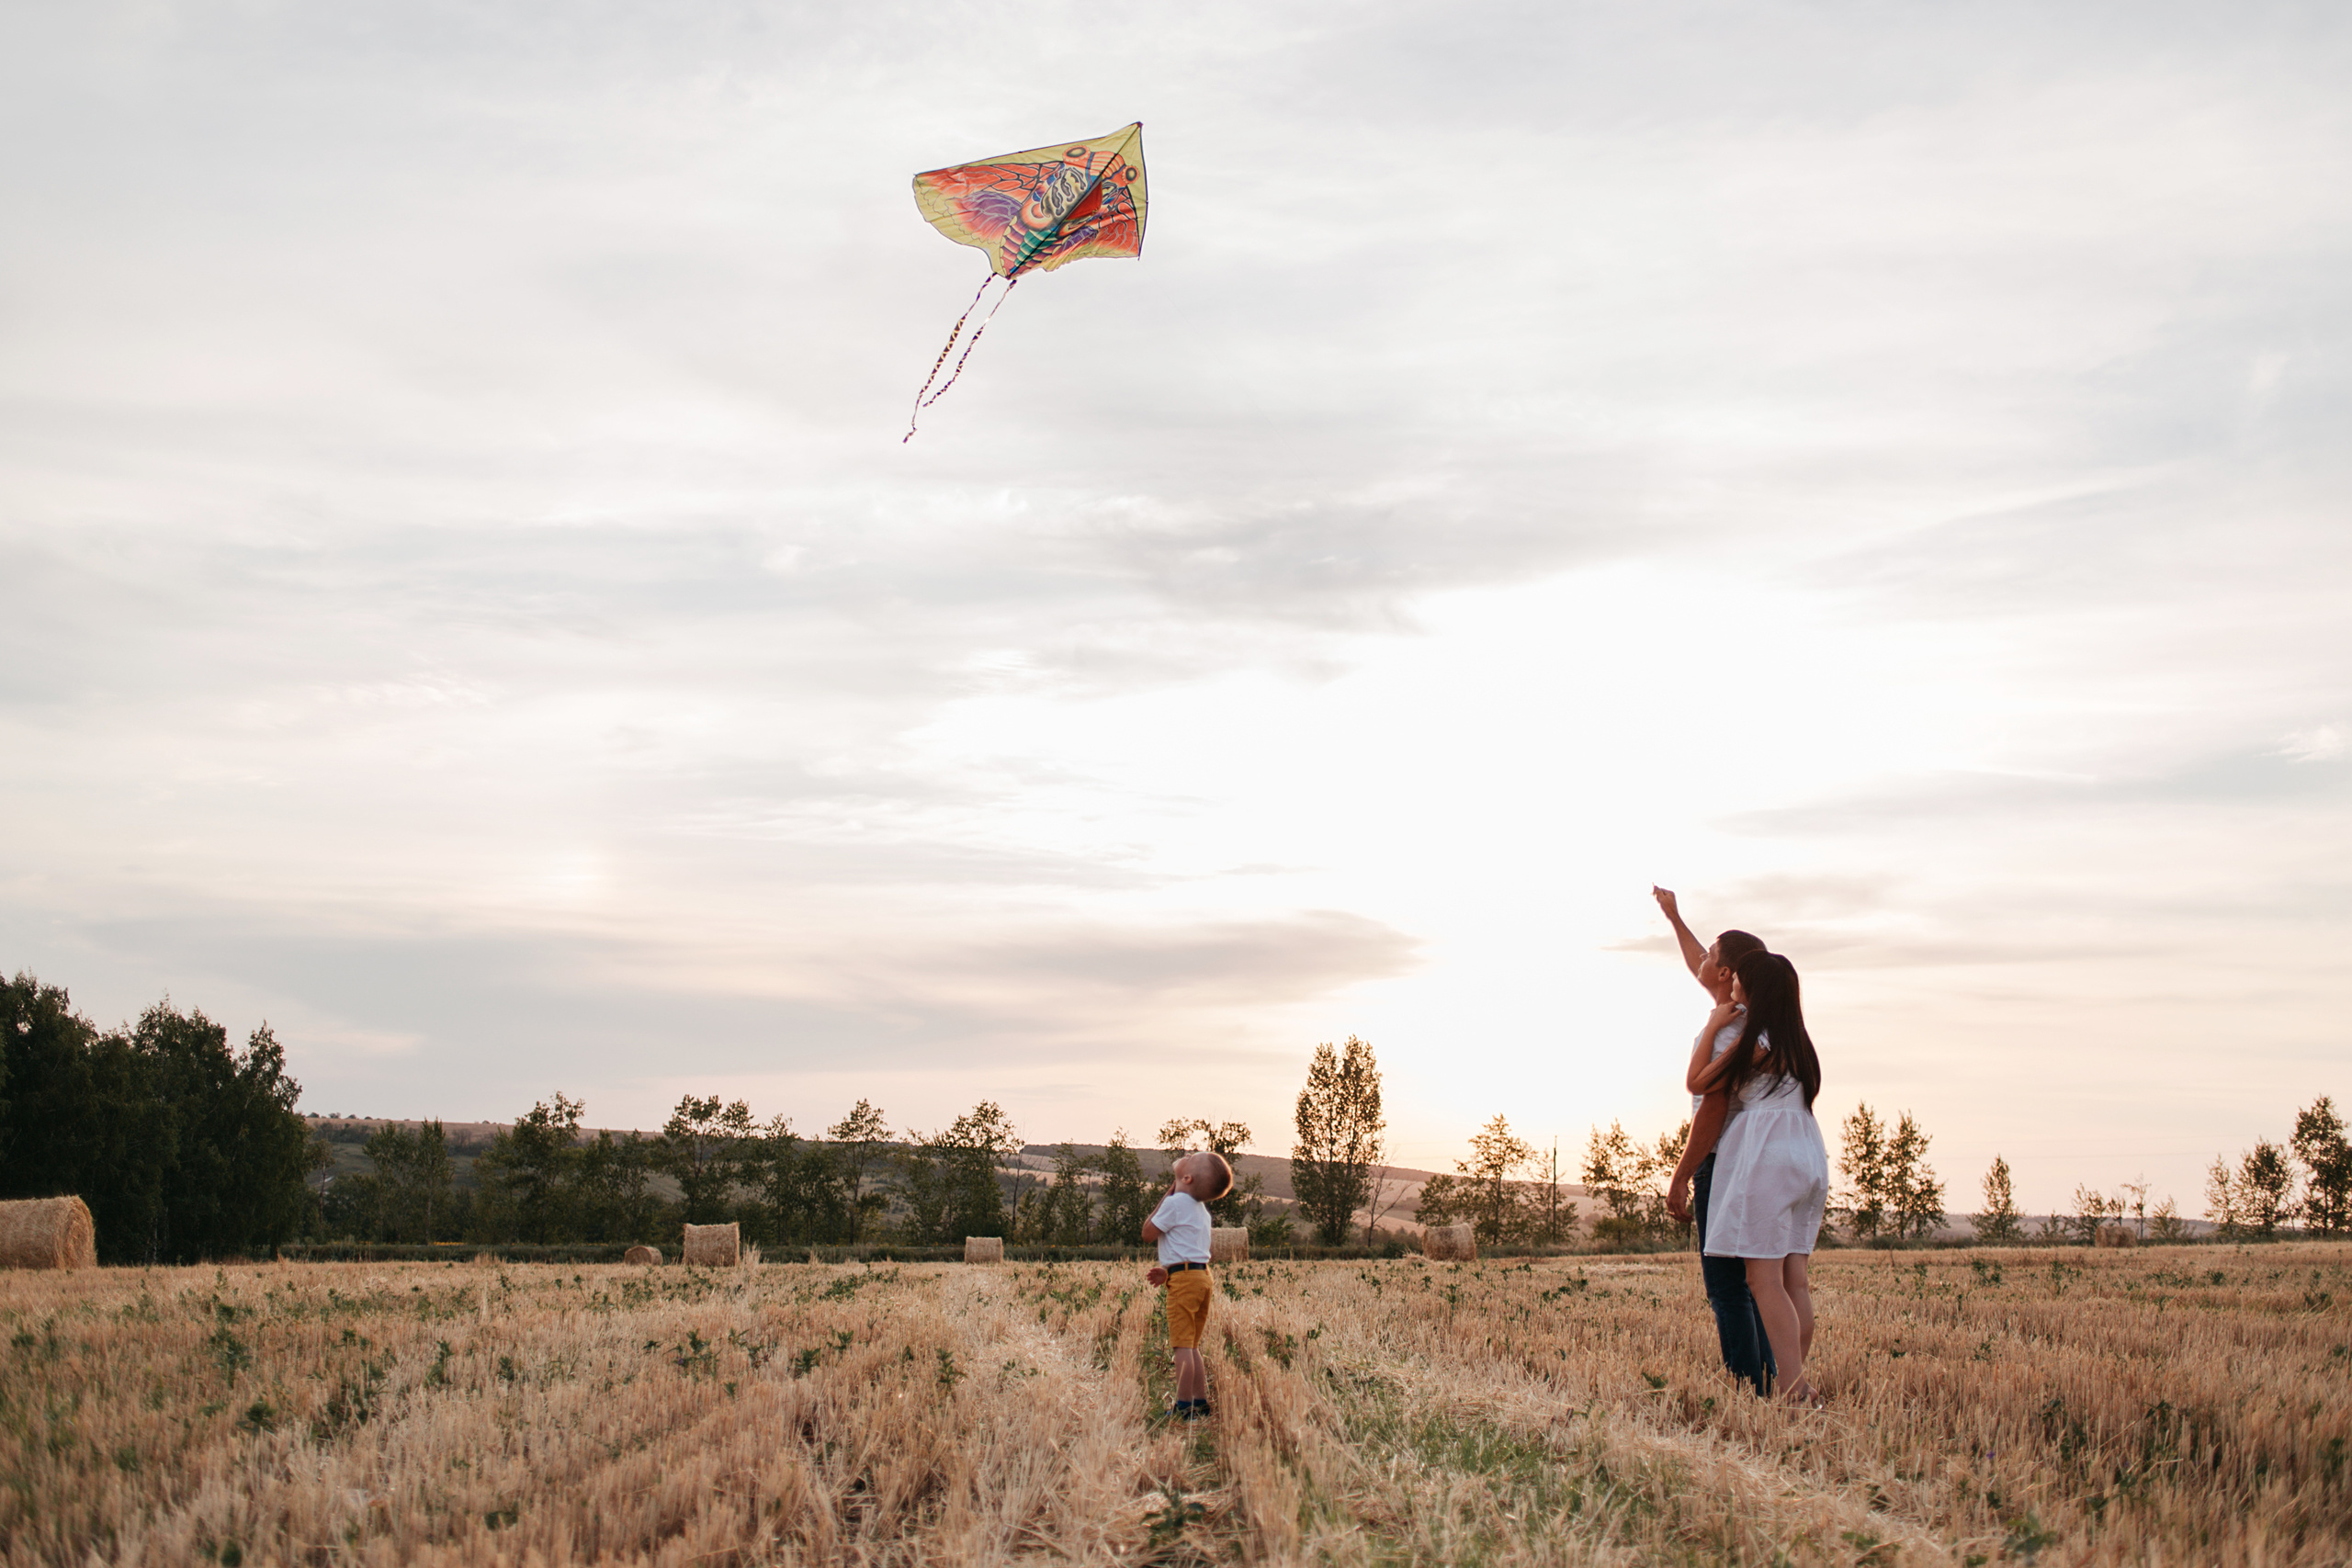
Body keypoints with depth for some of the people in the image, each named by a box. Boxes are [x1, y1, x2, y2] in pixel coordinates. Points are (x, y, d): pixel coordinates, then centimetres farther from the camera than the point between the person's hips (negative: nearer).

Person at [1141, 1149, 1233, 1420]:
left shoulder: (1175, 1203, -12)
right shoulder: (1200, 1207, 16)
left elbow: (1148, 1233, -3)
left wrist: (1167, 1194, -1)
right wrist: (1169, 1271, 17)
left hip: (1184, 1278, -9)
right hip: (1203, 1276, 9)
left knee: (1183, 1347, -7)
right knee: (1191, 1347, 15)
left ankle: (1184, 1407, -6)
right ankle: (1200, 1402, 15)